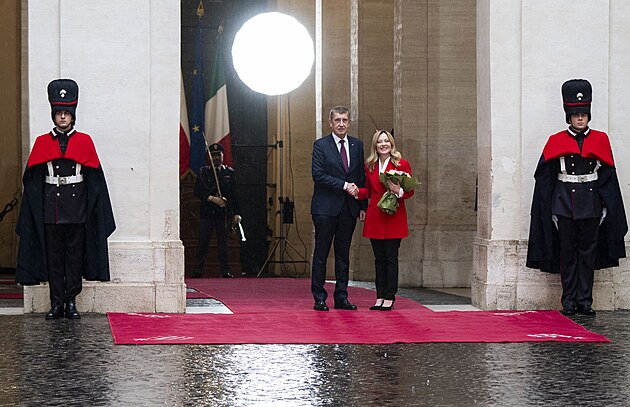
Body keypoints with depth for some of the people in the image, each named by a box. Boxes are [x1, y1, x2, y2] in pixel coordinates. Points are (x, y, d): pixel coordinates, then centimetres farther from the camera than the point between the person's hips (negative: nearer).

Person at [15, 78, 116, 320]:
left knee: (75, 253, 2)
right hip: (51, 208, 0)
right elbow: (33, 180, 5)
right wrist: (36, 210, 0)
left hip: (76, 207, 0)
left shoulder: (84, 142, 3)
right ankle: (56, 303, 7)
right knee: (53, 255, 3)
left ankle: (71, 302, 8)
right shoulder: (42, 143, 4)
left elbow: (94, 179, 4)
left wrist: (93, 210, 0)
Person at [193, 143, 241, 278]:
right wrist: (212, 198, -13)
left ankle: (225, 271, 4)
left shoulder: (229, 172, 9)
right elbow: (197, 191, 0)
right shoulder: (203, 172, 6)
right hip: (207, 213, -1)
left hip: (223, 213, 1)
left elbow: (234, 195, 9)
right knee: (203, 243, -1)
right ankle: (198, 271, 3)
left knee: (223, 243, 2)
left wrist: (236, 213, 2)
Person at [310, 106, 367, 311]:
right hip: (326, 207, -4)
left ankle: (341, 298, 13)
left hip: (349, 208, 4)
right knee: (321, 254, -1)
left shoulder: (357, 145, 11)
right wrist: (344, 185, -16)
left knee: (343, 254, 8)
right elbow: (318, 174, -11)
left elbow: (361, 176, 12)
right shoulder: (321, 145, -2)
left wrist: (363, 205, 7)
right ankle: (319, 298, 3)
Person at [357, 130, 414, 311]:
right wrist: (357, 192, -4)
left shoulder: (402, 164, -1)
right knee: (379, 258, 6)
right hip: (375, 217, 4)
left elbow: (410, 190, 1)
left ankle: (389, 298, 0)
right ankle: (380, 297, 10)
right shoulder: (370, 166, 11)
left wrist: (399, 191, -19)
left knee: (391, 258, -4)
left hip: (394, 217, -4)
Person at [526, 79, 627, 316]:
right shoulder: (556, 142, 0)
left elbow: (608, 177, 8)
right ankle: (569, 302, 7)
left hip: (591, 204, 1)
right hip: (565, 205, -1)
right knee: (568, 254, 2)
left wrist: (606, 207, 4)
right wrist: (551, 210, -1)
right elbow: (544, 177, 3)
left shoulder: (600, 140, 5)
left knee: (588, 253, 3)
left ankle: (585, 301, 8)